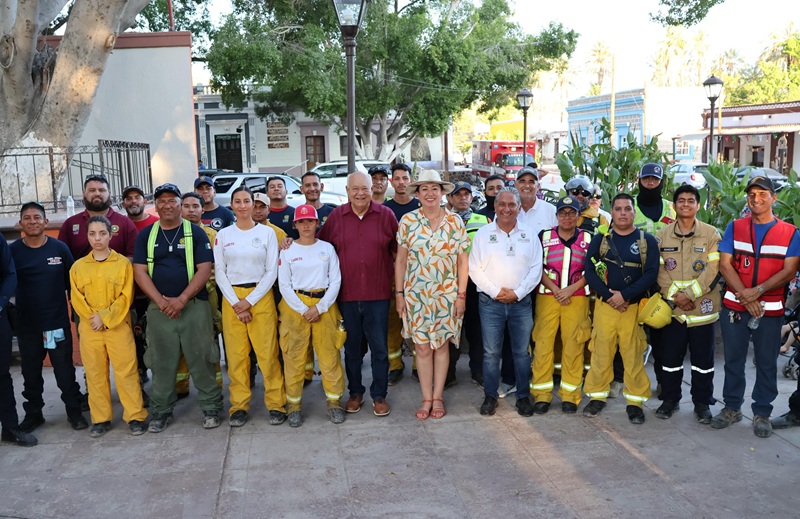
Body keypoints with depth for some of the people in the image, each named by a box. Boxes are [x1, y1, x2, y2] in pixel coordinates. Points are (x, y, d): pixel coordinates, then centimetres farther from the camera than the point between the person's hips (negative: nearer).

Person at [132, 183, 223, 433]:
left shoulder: (196, 232, 3)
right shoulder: (146, 235, 9)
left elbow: (204, 269, -4)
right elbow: (140, 271, 3)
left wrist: (181, 299, -13)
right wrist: (161, 301, -10)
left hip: (194, 306, -2)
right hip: (159, 307, 2)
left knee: (201, 359, 0)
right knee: (161, 362, 7)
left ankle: (211, 407, 11)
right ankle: (161, 411, 19)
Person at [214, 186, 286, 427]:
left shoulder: (267, 232, 3)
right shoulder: (223, 235, 7)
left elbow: (272, 271, -1)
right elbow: (219, 272, 4)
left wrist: (250, 300, -9)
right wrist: (236, 303, -7)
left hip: (261, 296, -2)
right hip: (231, 299, 2)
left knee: (267, 352, -5)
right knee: (236, 353, 1)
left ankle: (276, 403, 6)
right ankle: (239, 405, 12)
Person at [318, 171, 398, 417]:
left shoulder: (386, 215, 0)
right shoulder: (336, 216, 2)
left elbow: (397, 250, 7)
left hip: (378, 293, -1)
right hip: (347, 294, 1)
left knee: (379, 348, 6)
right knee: (351, 347, 13)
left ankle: (379, 396, 19)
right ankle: (355, 393, 28)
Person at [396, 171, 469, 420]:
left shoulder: (454, 221, 0)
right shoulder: (408, 221, 0)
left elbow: (462, 260, 2)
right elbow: (400, 259, 3)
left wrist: (461, 295, -2)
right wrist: (399, 293, 0)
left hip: (447, 294, 0)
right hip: (416, 294, 0)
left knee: (441, 345, 7)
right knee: (422, 347, 4)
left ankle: (437, 397, 20)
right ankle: (426, 399, 16)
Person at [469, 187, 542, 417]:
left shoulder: (529, 234, 5)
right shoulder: (483, 233, 2)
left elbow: (536, 269, 1)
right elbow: (475, 269, -1)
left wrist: (517, 293, -9)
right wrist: (496, 291, -9)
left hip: (521, 302, 1)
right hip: (490, 301, -1)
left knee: (522, 352, 8)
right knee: (491, 352, 4)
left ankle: (523, 396, 21)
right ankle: (490, 396, 17)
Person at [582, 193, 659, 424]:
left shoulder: (647, 240, 4)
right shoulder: (600, 239, 8)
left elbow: (651, 273, -4)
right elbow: (589, 270, 0)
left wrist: (625, 295, -13)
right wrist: (609, 295, -11)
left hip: (634, 307, -1)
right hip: (604, 305, 1)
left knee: (634, 355, 0)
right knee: (601, 352, 4)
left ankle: (635, 402, 12)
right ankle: (597, 396, 17)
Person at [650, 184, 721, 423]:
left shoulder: (711, 234, -2)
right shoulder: (662, 236, 5)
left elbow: (714, 269, -9)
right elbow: (658, 270, 0)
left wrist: (690, 294, -15)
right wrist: (675, 295, -11)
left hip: (702, 307, -1)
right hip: (671, 308, 2)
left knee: (703, 359, 8)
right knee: (670, 357, 9)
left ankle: (702, 403, 22)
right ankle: (670, 400, 24)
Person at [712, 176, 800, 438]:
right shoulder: (735, 227, 4)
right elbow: (724, 264, -3)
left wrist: (757, 291, -18)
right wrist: (745, 297, -14)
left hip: (770, 310, -1)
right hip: (734, 306, 1)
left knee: (766, 363, 8)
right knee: (733, 359, 11)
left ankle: (762, 413, 21)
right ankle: (732, 407, 24)